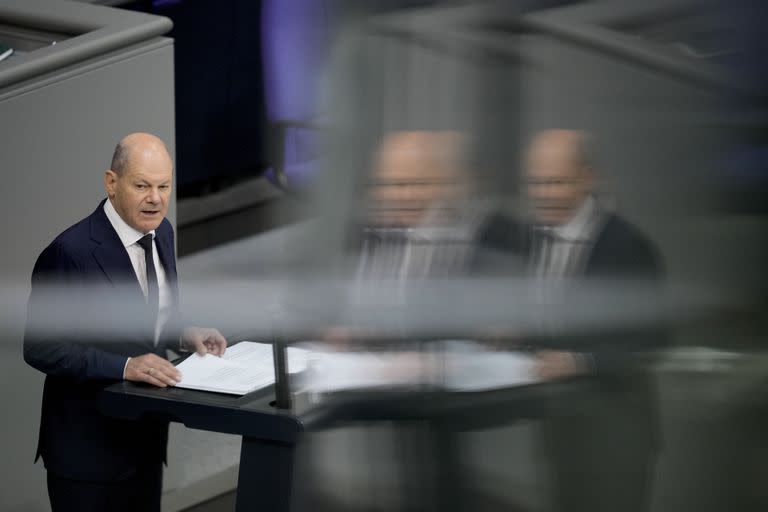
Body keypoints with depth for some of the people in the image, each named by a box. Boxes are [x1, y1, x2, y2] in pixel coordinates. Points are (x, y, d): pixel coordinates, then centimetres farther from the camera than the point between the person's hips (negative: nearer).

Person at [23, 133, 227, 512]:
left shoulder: (161, 232, 3)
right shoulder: (70, 252, -20)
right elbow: (41, 347, -19)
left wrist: (184, 336, -3)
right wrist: (125, 366, -27)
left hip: (147, 434, 7)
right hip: (88, 443, -7)